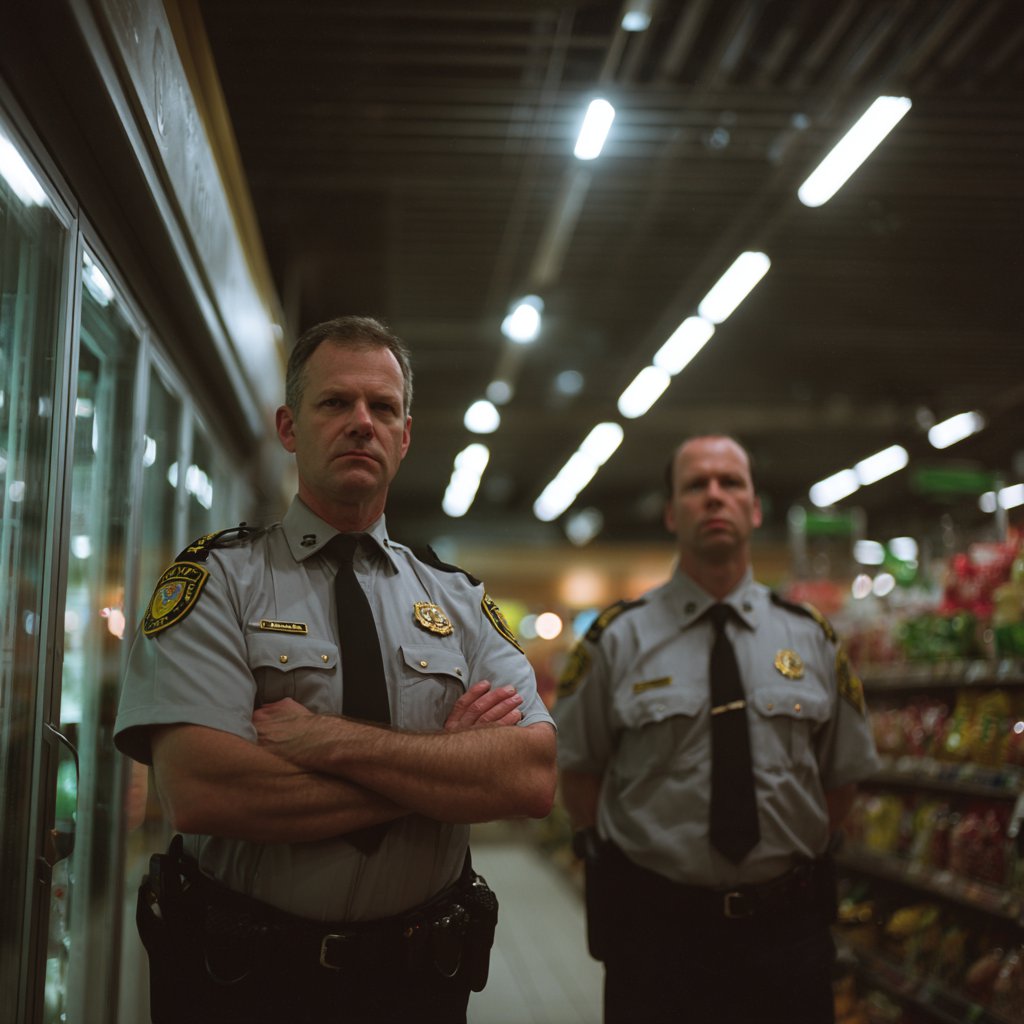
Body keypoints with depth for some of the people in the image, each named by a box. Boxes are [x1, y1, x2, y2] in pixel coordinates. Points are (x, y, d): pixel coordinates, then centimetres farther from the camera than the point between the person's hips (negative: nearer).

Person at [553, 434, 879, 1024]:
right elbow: (577, 766, 4)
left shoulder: (811, 637, 4)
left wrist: (800, 861, 5)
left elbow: (845, 771, 12)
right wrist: (616, 855, -1)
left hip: (787, 928, 2)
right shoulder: (617, 638, -4)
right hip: (655, 928, -2)